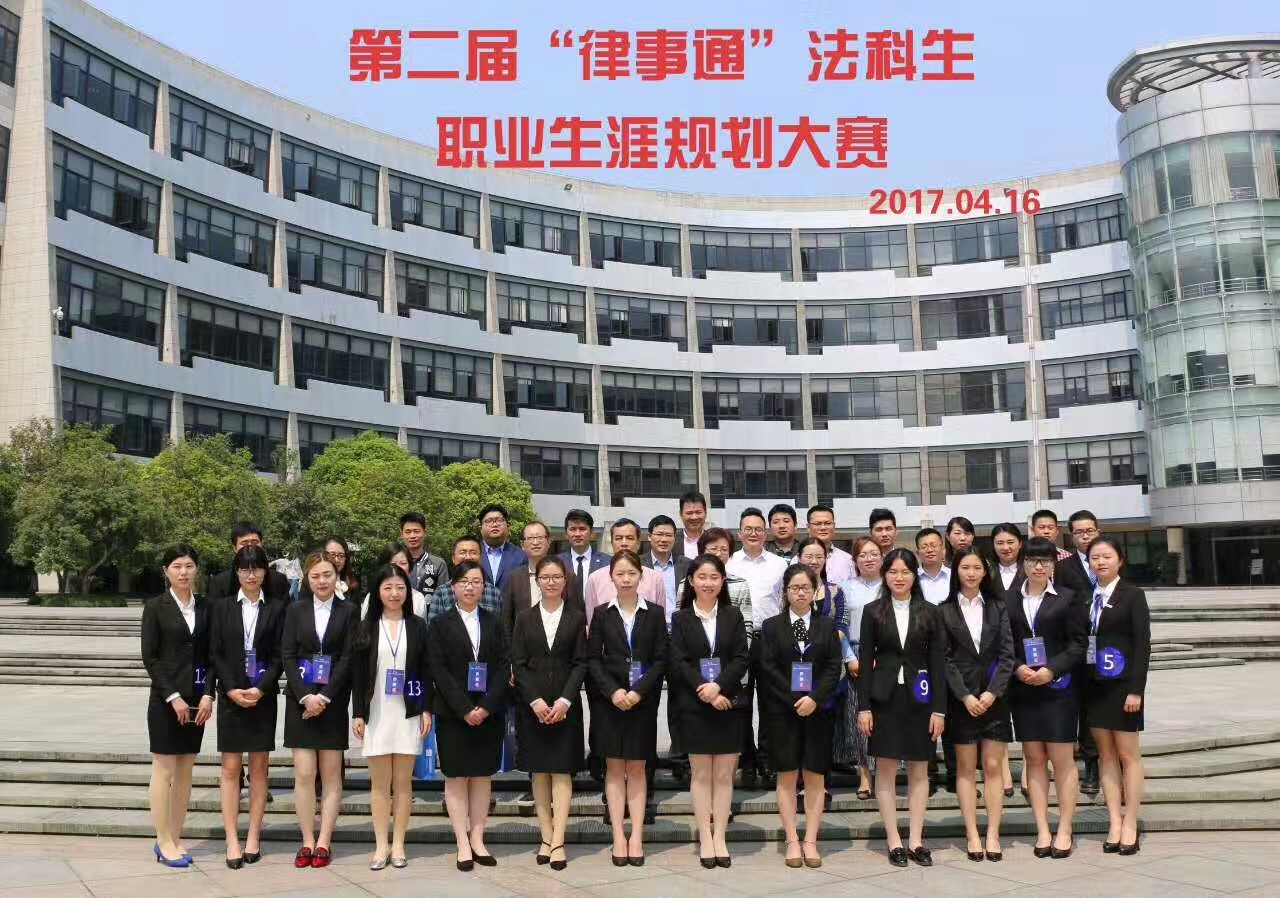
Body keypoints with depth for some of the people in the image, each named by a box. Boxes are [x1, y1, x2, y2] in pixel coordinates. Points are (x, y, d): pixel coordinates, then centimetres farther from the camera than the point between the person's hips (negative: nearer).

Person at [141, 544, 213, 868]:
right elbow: (149, 657, -7)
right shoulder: (155, 607, -3)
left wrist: (208, 694, -5)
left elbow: (209, 654, 7)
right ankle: (164, 842, 8)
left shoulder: (204, 607, 7)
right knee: (164, 770, 0)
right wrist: (173, 697, -13)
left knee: (185, 771, 7)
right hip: (166, 698, -4)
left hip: (196, 699, 4)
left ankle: (175, 839, 15)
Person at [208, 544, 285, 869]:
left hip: (263, 695, 0)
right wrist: (232, 689, -10)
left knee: (259, 767, 5)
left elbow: (278, 656, 0)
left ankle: (253, 837, 12)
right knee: (231, 768, 0)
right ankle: (232, 841, 3)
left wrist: (261, 689, -12)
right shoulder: (222, 608, 5)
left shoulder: (276, 609, 4)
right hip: (231, 695, 0)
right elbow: (215, 653, 1)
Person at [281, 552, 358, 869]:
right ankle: (307, 842, 7)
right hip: (301, 700, 1)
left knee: (331, 775, 2)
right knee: (303, 774, -1)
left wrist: (324, 697, -11)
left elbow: (348, 658, -3)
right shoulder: (296, 610, 7)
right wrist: (305, 697, -10)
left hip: (334, 700, -1)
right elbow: (287, 655, 1)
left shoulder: (349, 611, 2)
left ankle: (324, 843, 8)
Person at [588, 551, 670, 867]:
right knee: (614, 768, 4)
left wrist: (639, 691, -13)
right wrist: (613, 691, -13)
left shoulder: (654, 615, 2)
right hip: (610, 700, 0)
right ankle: (618, 837, 8)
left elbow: (660, 660, -1)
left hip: (643, 701, 0)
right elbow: (594, 659, 0)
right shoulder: (603, 614, 3)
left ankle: (637, 837, 9)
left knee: (637, 768, 5)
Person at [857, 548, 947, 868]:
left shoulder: (928, 612, 3)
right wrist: (864, 707, -6)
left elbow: (938, 662, 2)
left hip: (918, 698, 1)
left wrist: (939, 708, -4)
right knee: (886, 770, 2)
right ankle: (894, 842, 10)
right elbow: (865, 661, 0)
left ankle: (916, 841, 14)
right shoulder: (873, 611, 1)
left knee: (919, 770, 6)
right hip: (885, 697, -1)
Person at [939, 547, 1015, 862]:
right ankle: (972, 835, 8)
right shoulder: (944, 611, 2)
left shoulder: (997, 607, 6)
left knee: (993, 767, 1)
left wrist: (992, 692, -9)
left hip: (994, 696, 1)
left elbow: (1007, 654, 1)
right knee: (966, 768, 3)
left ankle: (993, 834, 6)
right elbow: (945, 659, -2)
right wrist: (966, 696, -10)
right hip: (960, 698, -1)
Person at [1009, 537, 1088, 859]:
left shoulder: (1067, 599, 0)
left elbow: (1078, 644, -3)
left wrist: (1051, 669, -13)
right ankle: (1042, 831, 12)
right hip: (1023, 689, 2)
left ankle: (1064, 831, 10)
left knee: (1062, 760, 1)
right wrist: (1017, 668, -10)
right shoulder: (1010, 601, 6)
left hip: (1058, 688, -2)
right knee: (1034, 760, 6)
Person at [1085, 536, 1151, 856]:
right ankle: (1115, 823, 12)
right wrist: (1080, 684, 2)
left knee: (1128, 754, 2)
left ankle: (1130, 825, 8)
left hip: (1122, 685, -4)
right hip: (1093, 685, 5)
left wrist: (1136, 689, -14)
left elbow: (1143, 644, -8)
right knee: (1106, 754, 7)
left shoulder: (1132, 595, -4)